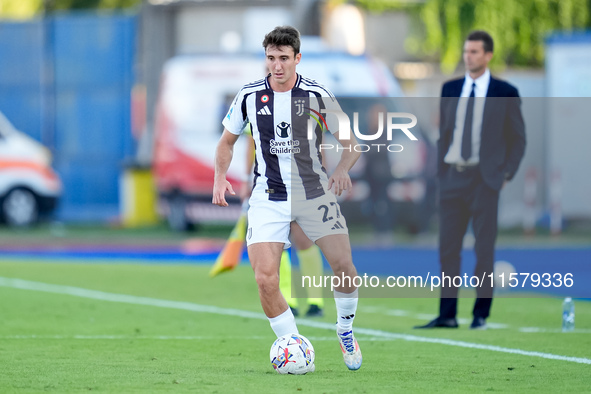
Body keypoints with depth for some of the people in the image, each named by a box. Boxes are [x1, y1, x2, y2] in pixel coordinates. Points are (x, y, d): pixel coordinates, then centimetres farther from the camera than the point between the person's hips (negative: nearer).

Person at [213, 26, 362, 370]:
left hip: (314, 192, -1)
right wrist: (221, 177, -3)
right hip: (268, 198, 1)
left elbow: (350, 144, 0)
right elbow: (227, 141, 14)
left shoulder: (317, 95, -5)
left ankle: (346, 330, 17)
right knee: (266, 279, -16)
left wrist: (342, 170, -20)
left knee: (344, 266, -12)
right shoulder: (250, 96, -1)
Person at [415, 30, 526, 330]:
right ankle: (447, 314, 4)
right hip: (452, 177, 4)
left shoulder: (505, 93, 0)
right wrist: (440, 171, 8)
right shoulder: (450, 89, 12)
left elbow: (518, 139, 5)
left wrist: (506, 175, -3)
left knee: (484, 248, -1)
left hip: (485, 179, -4)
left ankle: (481, 314, 5)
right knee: (448, 247, 2)